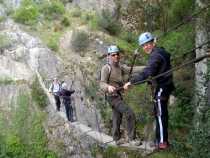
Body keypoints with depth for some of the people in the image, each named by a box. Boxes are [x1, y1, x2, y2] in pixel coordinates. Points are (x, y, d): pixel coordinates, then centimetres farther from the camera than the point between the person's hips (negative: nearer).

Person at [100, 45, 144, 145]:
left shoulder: (120, 67, 10)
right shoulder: (106, 68, -12)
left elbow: (132, 69, -4)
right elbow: (102, 84, -20)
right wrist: (108, 87, -43)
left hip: (118, 96, 8)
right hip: (112, 96, -8)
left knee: (117, 117, 16)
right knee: (130, 114, -13)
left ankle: (117, 139, 28)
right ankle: (131, 138, -5)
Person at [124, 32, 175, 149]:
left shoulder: (155, 55, -20)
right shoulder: (161, 51, 11)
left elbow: (147, 73, -31)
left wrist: (131, 82, -32)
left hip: (162, 87, -10)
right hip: (165, 86, 10)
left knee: (160, 114, -2)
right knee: (162, 113, 18)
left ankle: (162, 142, 7)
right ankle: (162, 138, 31)